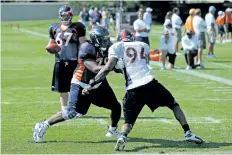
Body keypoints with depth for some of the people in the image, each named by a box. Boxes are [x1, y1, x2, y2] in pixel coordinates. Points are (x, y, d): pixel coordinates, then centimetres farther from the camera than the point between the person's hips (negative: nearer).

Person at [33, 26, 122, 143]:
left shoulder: (105, 49, -5)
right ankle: (43, 126, 2)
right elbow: (95, 69, -32)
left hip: (98, 85, 7)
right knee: (71, 113, -12)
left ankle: (113, 130, 31)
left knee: (116, 107, 5)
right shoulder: (87, 48, -26)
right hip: (81, 85, -7)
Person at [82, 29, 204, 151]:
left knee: (128, 122, 11)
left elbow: (108, 68, -4)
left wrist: (91, 84, -2)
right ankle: (188, 133, 17)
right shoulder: (143, 46, 20)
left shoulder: (117, 47, 8)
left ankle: (123, 137, -20)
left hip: (133, 89, -2)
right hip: (150, 83, 2)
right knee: (174, 104, 23)